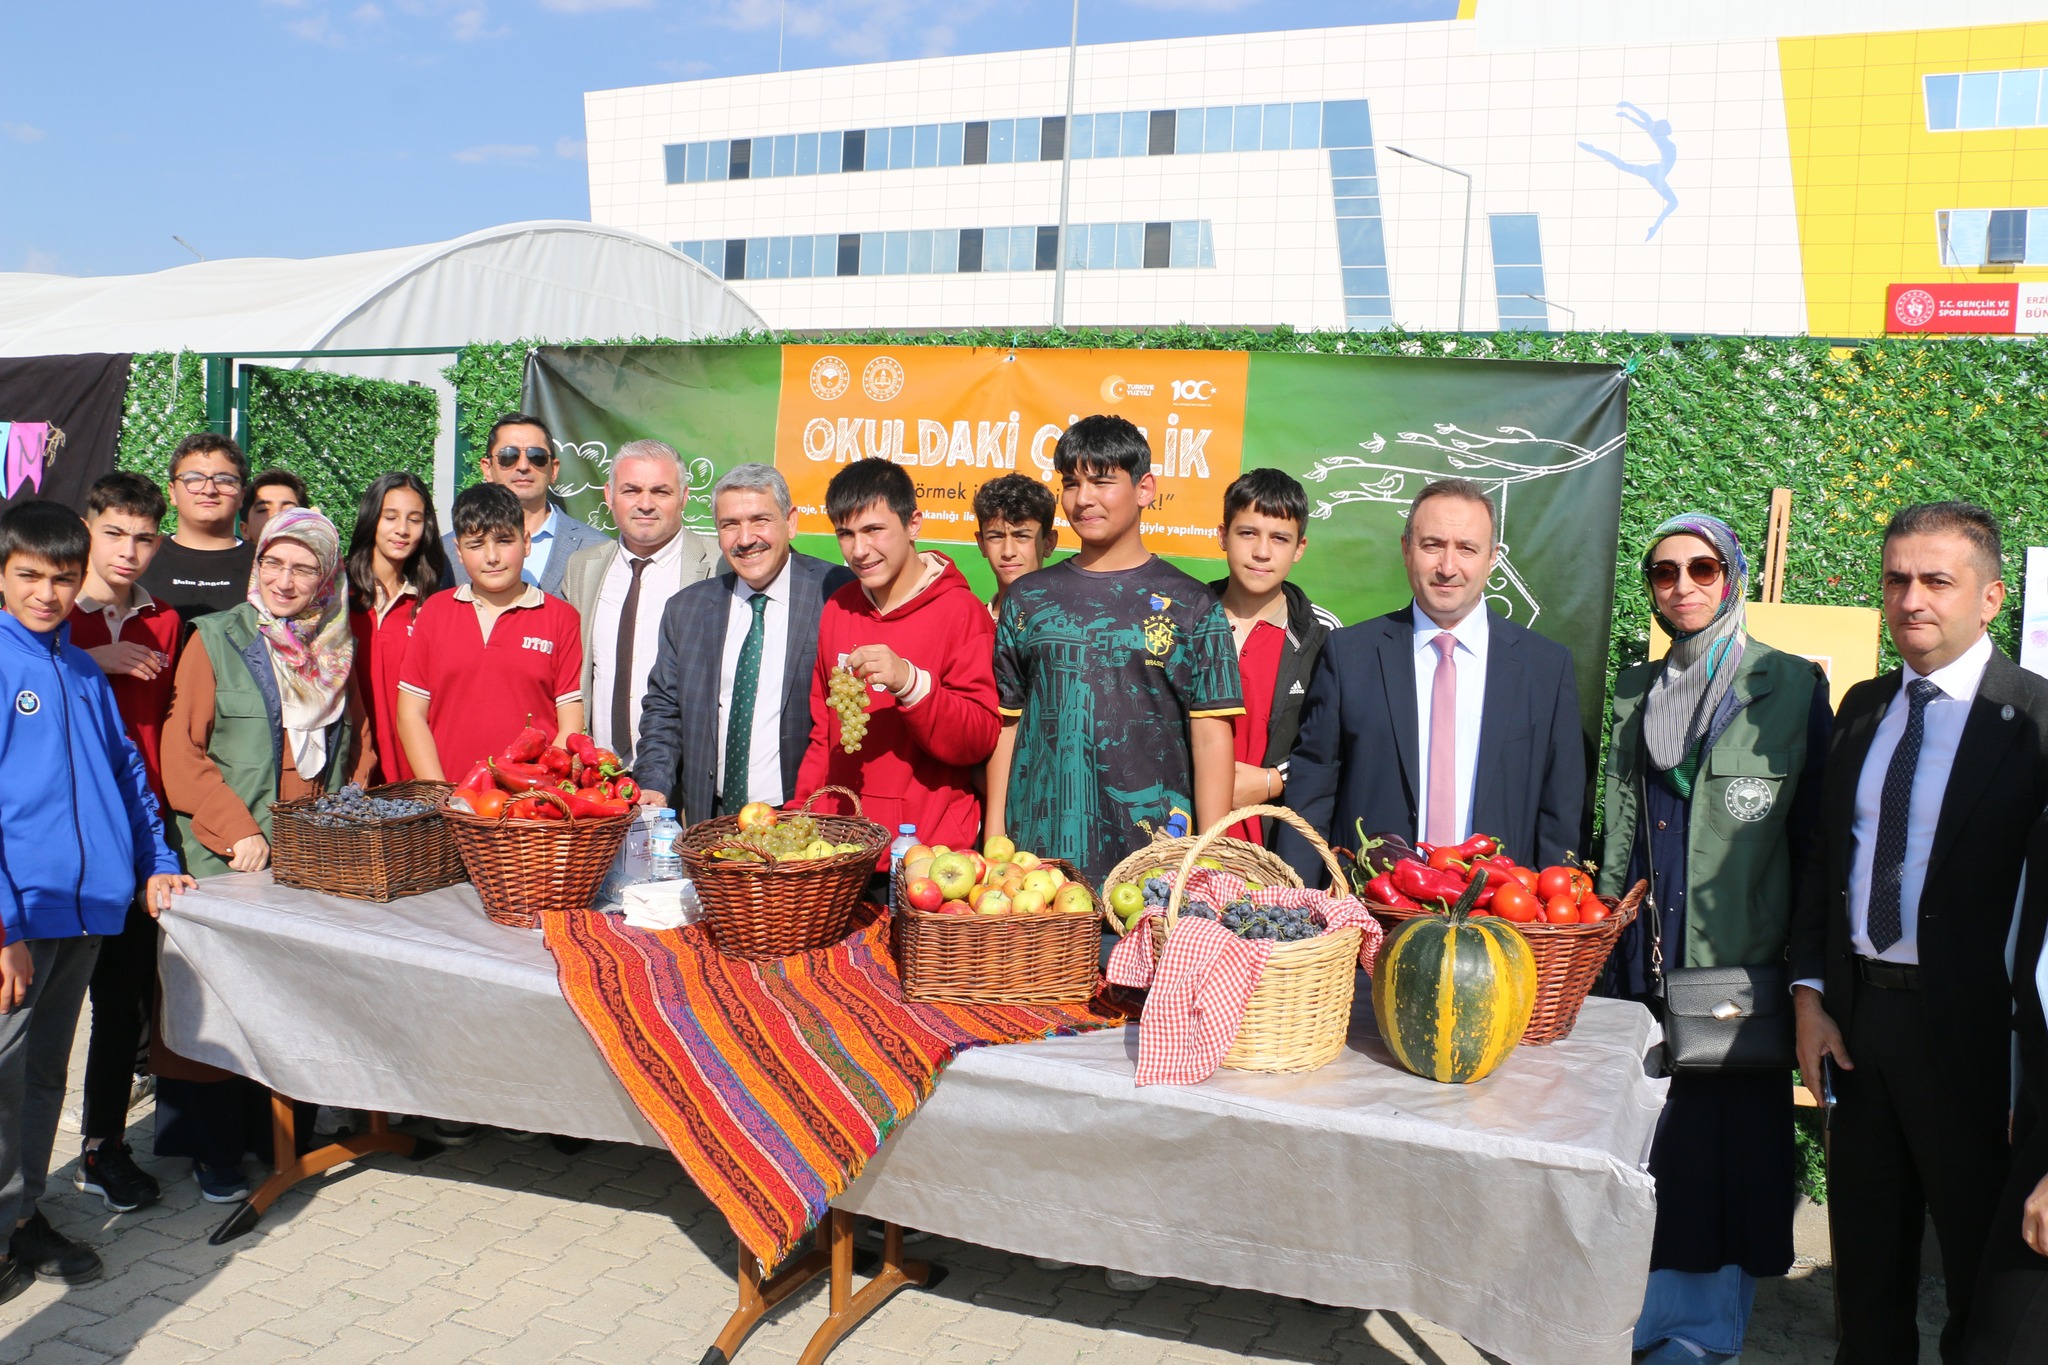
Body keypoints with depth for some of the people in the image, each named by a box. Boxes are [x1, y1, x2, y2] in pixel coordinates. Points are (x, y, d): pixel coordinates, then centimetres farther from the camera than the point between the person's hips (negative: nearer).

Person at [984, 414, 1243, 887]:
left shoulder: (1191, 605, 2)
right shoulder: (1027, 598, 10)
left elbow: (1211, 737, -1)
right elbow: (1007, 725, 10)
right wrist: (994, 839, 5)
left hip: (1152, 857, -2)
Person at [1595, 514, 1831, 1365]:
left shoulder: (1791, 686, -2)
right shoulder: (1636, 690, 10)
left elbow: (1816, 835, -3)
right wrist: (1604, 933, 11)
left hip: (1737, 961, -4)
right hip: (1639, 958, 4)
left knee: (1720, 1136, 4)